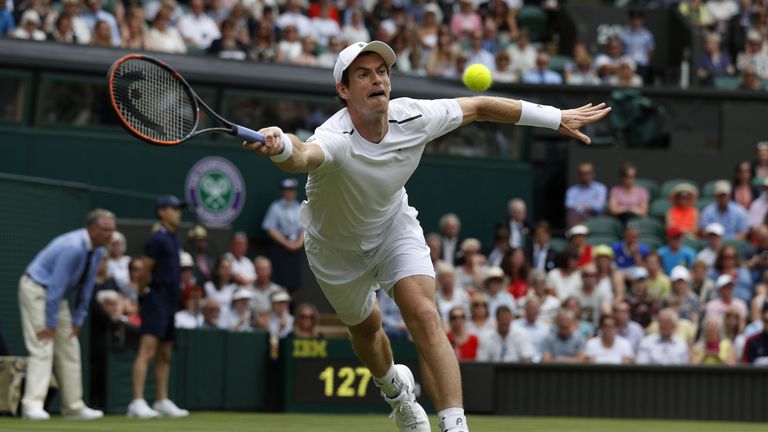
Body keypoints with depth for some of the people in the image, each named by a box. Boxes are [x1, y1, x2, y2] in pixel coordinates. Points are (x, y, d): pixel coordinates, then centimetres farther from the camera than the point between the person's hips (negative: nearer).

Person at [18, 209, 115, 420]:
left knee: (69, 350, 8)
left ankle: (74, 407, 13)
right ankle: (32, 405, -23)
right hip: (37, 290, -9)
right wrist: (50, 324, -23)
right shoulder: (73, 247, -28)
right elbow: (57, 284, -27)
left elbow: (86, 286, 7)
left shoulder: (98, 251, 0)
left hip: (59, 295, 9)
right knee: (42, 349, -18)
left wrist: (78, 320, 4)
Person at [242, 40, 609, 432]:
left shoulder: (413, 118, -26)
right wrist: (280, 146, -93)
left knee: (424, 317, -21)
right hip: (337, 248, -2)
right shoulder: (335, 140, -41)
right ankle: (396, 391, 56)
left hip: (394, 225, 2)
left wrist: (558, 118, -4)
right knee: (365, 327, 22)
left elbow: (477, 107, -9)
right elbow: (302, 157, -67)